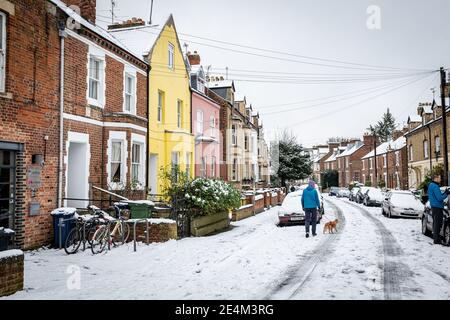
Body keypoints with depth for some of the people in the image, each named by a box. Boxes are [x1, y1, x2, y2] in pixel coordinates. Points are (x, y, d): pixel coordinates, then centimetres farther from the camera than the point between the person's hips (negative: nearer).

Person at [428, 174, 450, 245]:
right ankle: (437, 239, -4)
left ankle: (435, 236, 24)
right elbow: (439, 198, -20)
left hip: (433, 206, 10)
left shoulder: (430, 185, 14)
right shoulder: (435, 187, -17)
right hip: (437, 207, -10)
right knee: (438, 223, -6)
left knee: (435, 222, 16)